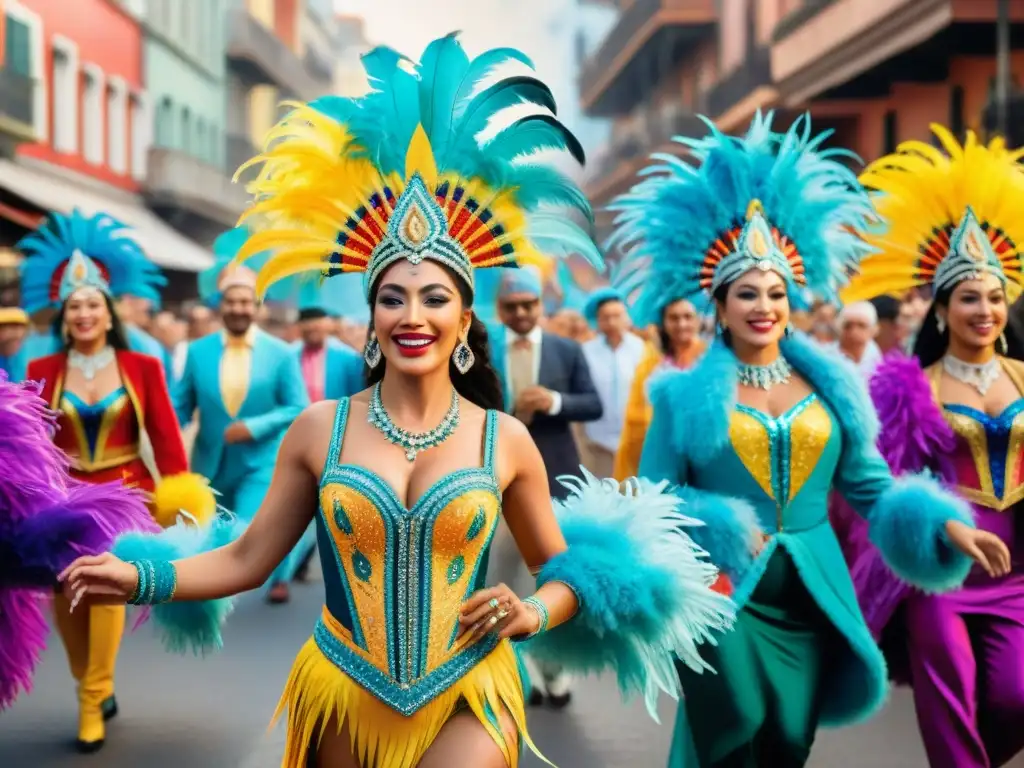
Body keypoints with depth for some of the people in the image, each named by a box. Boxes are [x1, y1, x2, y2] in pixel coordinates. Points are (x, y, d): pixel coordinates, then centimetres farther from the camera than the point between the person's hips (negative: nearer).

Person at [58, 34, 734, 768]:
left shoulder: (506, 440, -3)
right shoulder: (320, 429, -3)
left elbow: (563, 568, 8)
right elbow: (247, 558, 0)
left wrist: (532, 613, -12)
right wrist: (142, 577, -12)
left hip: (466, 702, -1)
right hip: (344, 700, 1)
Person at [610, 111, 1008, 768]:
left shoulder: (830, 384, 6)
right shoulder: (685, 395, -3)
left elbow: (871, 486, 7)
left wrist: (945, 524, -6)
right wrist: (719, 533, -18)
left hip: (811, 598, 3)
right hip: (725, 598, -3)